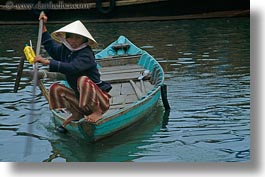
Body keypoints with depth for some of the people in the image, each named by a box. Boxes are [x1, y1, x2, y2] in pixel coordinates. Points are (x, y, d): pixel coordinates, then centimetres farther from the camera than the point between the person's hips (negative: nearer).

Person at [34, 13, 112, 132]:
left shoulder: (86, 55, -20)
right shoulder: (65, 50, 5)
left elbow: (71, 68, -37)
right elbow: (51, 46, 24)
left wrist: (48, 62, -38)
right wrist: (43, 26, 19)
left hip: (98, 100, -8)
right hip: (80, 97, 8)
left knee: (83, 80, -35)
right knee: (55, 89, -1)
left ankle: (97, 112, -18)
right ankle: (76, 113, 9)